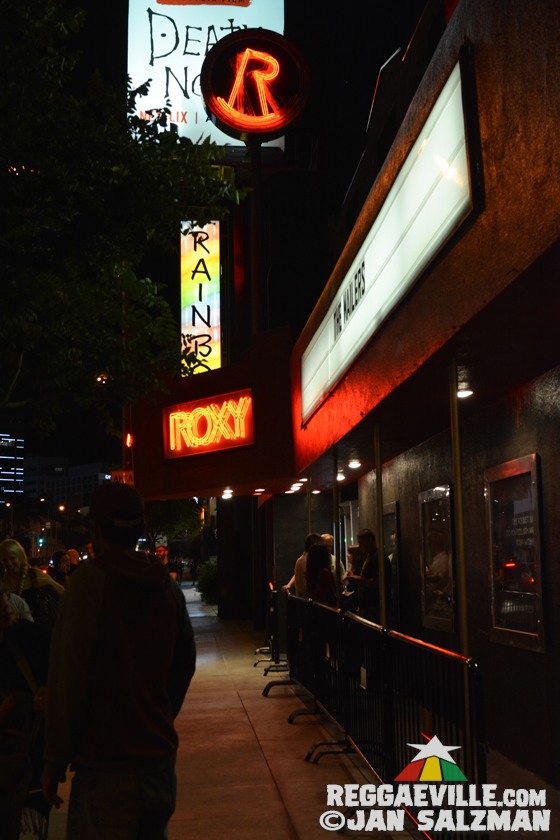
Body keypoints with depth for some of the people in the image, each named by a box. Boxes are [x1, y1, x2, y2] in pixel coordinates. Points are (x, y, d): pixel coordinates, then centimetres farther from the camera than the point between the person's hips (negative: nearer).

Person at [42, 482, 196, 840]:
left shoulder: (90, 580, -13)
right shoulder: (167, 585, 5)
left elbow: (69, 676, -16)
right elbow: (184, 665, 13)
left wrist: (56, 762, -9)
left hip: (106, 768, -6)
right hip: (161, 759, 6)